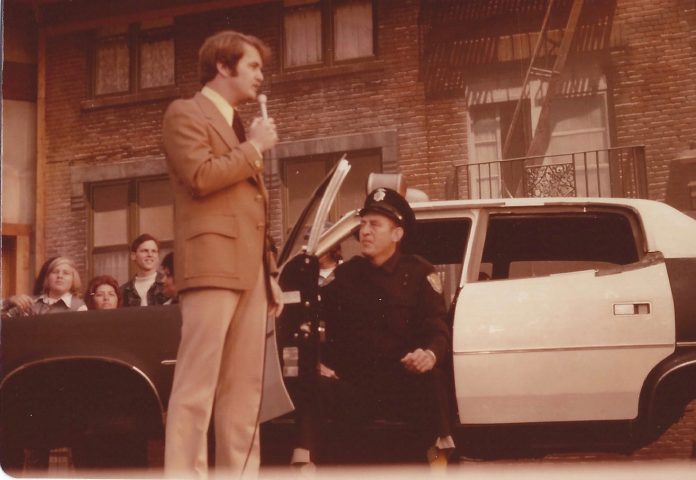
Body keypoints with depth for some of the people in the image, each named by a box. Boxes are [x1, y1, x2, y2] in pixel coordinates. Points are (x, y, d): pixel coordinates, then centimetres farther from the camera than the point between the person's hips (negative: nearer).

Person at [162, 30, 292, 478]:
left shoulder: (239, 125, 27)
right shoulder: (186, 113, 3)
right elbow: (200, 177, -15)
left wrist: (271, 273, 19)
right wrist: (254, 147, -2)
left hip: (250, 269, 8)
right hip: (213, 263, -8)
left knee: (245, 388, 5)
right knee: (198, 383, -11)